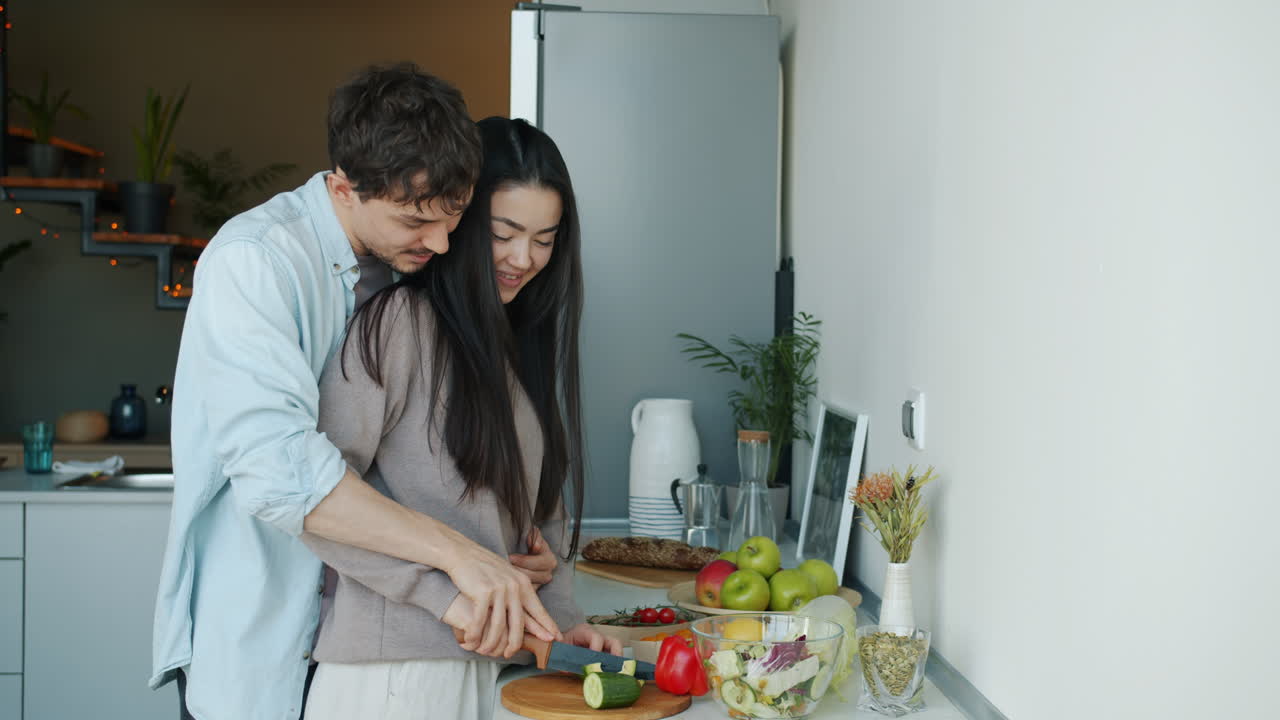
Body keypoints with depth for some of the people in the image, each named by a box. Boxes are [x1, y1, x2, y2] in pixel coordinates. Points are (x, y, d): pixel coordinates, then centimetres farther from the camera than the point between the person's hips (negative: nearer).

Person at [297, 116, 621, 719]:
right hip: (392, 666, -7)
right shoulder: (400, 320, -11)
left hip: (487, 661, 7)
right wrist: (444, 594, -20)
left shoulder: (522, 343, 14)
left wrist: (561, 614, 4)